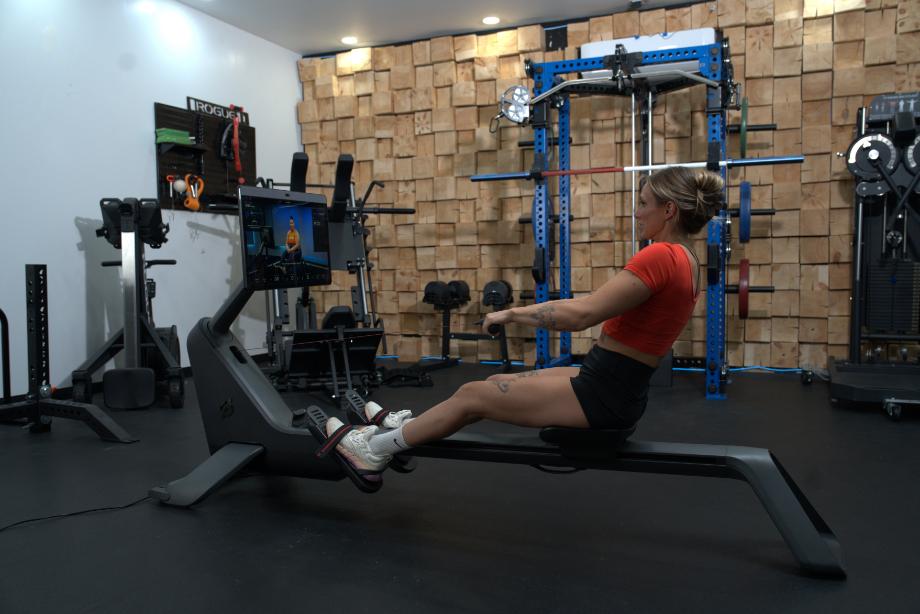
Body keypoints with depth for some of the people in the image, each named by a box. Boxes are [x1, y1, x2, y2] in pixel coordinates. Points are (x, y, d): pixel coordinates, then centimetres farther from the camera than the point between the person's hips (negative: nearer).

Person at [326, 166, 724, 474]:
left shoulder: (660, 257, -21)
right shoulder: (682, 260, 10)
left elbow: (582, 313, -26)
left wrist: (511, 314, -16)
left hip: (603, 395, -9)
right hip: (613, 385, 9)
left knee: (473, 395, 2)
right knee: (496, 383, 18)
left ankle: (377, 449, 18)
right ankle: (405, 426, 33)